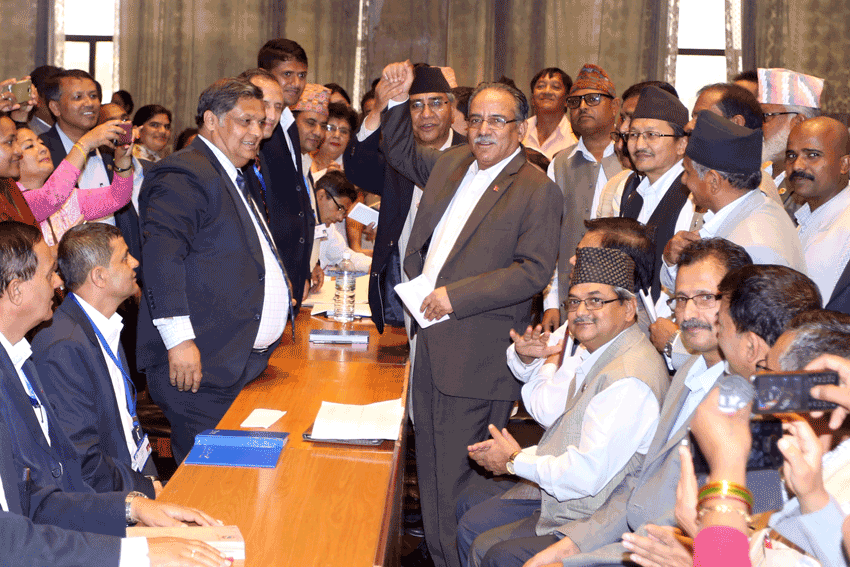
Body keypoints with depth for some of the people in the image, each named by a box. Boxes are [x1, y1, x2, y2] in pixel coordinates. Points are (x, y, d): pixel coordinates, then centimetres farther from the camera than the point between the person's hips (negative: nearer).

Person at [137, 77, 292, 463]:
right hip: (202, 367, -10)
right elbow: (161, 256, -22)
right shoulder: (184, 175, -11)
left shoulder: (235, 179, 23)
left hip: (245, 364, 10)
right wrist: (179, 339, -27)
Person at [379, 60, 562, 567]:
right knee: (432, 473, 18)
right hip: (431, 344, 8)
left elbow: (535, 270, -17)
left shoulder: (538, 190, -9)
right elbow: (402, 153, 31)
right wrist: (399, 100, 14)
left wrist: (457, 296, -20)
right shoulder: (453, 164, 12)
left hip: (478, 358, -8)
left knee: (458, 481, -3)